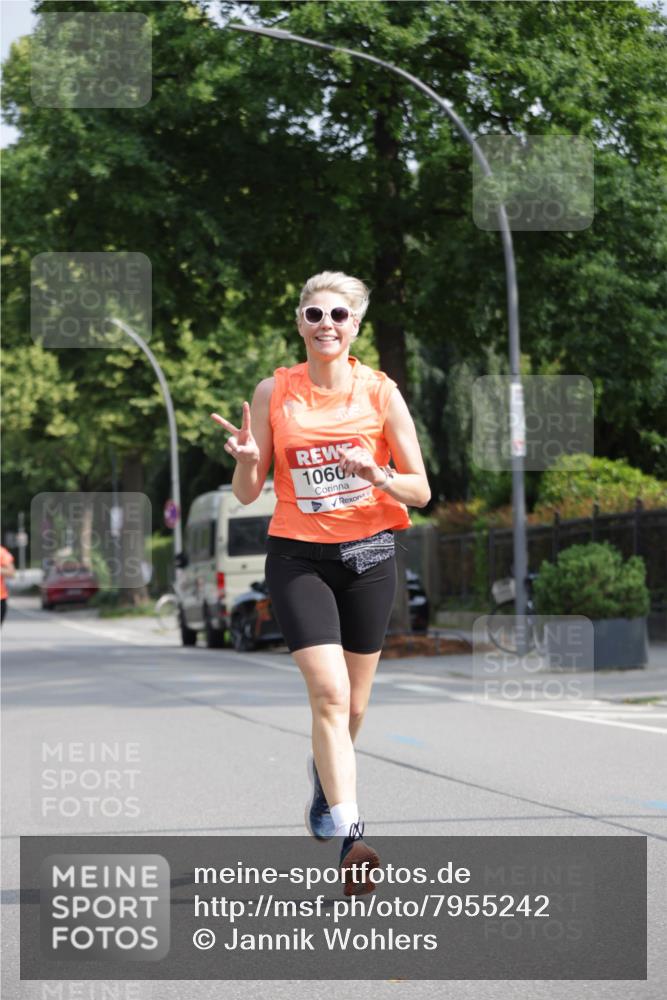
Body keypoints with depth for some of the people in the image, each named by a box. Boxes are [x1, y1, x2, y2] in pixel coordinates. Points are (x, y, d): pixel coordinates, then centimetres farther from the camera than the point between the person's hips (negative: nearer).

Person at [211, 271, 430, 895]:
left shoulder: (381, 392, -1)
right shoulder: (273, 392, 0)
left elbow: (419, 491, 0)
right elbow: (247, 493, 3)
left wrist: (376, 475, -19)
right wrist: (246, 459, -18)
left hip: (368, 555, 2)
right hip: (297, 556, -2)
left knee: (351, 706, 12)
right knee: (329, 693, -18)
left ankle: (324, 774, 46)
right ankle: (348, 833, -22)